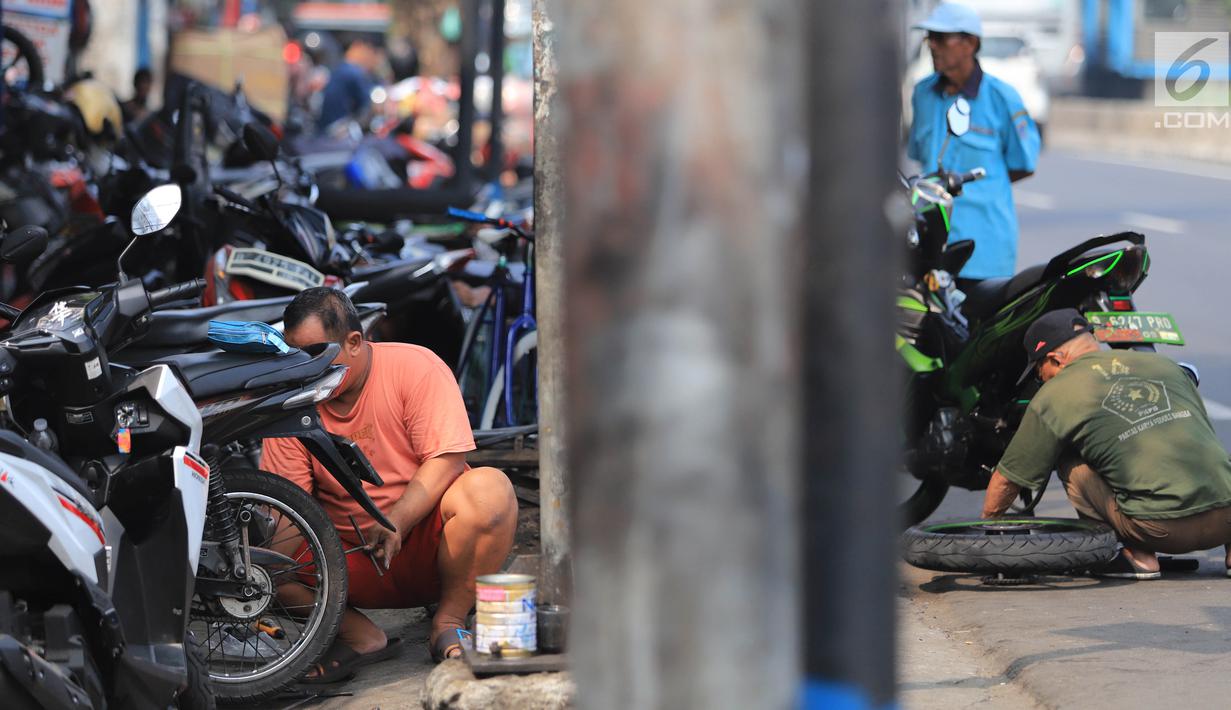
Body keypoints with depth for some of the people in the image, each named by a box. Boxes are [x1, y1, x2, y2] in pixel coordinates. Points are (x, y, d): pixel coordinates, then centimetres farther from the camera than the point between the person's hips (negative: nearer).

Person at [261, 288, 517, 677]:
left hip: (425, 543, -2)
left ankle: (449, 622, -13)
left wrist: (395, 523, -29)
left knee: (488, 492, -32)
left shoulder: (416, 367, -9)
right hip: (354, 565, 2)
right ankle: (360, 636, -12)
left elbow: (446, 461, -16)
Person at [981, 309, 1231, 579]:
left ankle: (1137, 555, 4)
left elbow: (1007, 480, 16)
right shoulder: (1163, 365, 21)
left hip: (1162, 529, -5)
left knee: (1071, 462, 14)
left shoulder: (1052, 397, 8)